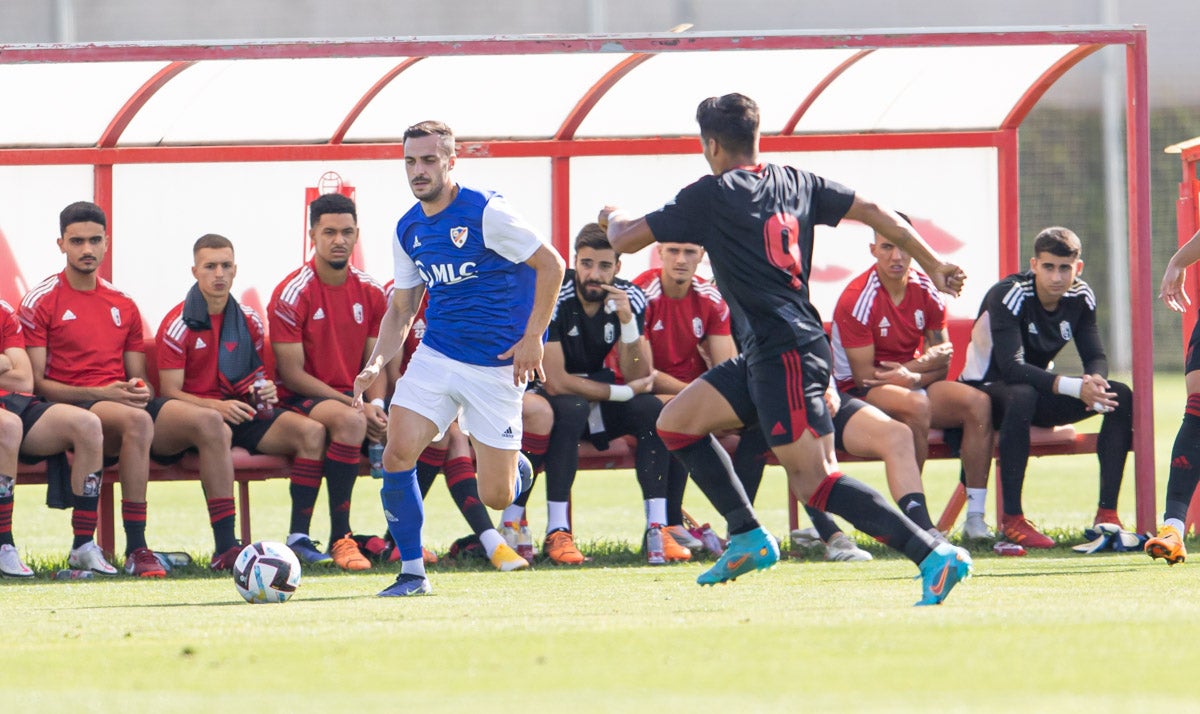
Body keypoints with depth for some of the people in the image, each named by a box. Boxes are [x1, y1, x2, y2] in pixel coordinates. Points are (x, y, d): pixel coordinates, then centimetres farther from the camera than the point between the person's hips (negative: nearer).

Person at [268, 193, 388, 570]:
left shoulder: (371, 293, 8)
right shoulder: (292, 294, -10)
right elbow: (291, 373, -12)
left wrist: (375, 405, -11)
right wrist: (357, 407, -18)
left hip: (351, 399, 6)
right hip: (300, 400, -6)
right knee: (348, 421, -37)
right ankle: (339, 538, -31)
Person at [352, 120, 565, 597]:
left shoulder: (486, 213, -13)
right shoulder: (408, 230, 6)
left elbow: (550, 265, -9)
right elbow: (401, 309, 15)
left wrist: (532, 338, -13)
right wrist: (376, 364, -1)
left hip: (496, 368, -5)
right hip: (435, 357, 5)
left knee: (495, 498, -1)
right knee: (397, 454, -18)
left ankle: (514, 470, 39)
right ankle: (412, 572, -4)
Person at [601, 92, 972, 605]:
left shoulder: (710, 196, -7)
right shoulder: (794, 183, 12)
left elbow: (624, 240, 1)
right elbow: (872, 212, 11)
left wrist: (614, 217, 25)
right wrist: (933, 264, 19)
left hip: (784, 354, -9)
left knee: (814, 482, -15)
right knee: (675, 423, 17)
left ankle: (936, 556, -24)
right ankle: (749, 538, 18)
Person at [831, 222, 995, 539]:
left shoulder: (926, 291, 2)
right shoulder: (857, 299, -16)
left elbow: (942, 365, 6)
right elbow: (865, 375, -15)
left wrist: (911, 375, -16)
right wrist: (923, 363, -15)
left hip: (914, 385, 6)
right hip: (859, 394, -6)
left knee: (978, 402, -17)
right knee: (916, 404, -37)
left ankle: (975, 518, -19)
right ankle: (915, 520, -34)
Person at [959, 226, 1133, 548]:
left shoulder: (1080, 298, -4)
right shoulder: (1009, 295, -24)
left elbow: (1096, 357, -4)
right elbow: (1011, 368, -34)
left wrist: (1095, 382, -30)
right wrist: (1075, 387, -43)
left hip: (1039, 390, 6)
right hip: (986, 389, -6)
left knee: (1121, 397, -14)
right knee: (1022, 395, -42)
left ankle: (1107, 513, -17)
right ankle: (1012, 518, -37)